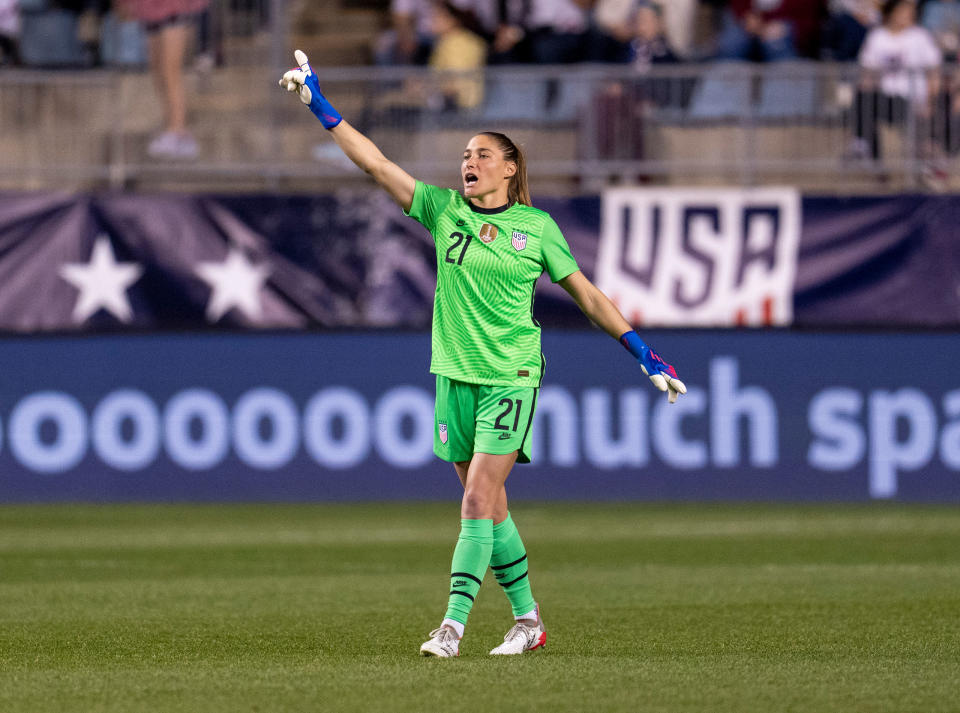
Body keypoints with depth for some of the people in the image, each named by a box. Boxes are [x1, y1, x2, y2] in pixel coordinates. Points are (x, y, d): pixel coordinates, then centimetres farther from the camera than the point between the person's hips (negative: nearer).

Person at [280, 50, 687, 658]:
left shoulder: (537, 227, -1)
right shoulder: (444, 210, 5)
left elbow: (588, 295, 7)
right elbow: (376, 163, 1)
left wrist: (645, 355, 7)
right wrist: (320, 106, -4)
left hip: (511, 378, -4)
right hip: (456, 374, 4)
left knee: (479, 500, -13)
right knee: (488, 505, 8)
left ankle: (454, 624, -17)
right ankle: (527, 618, 20)